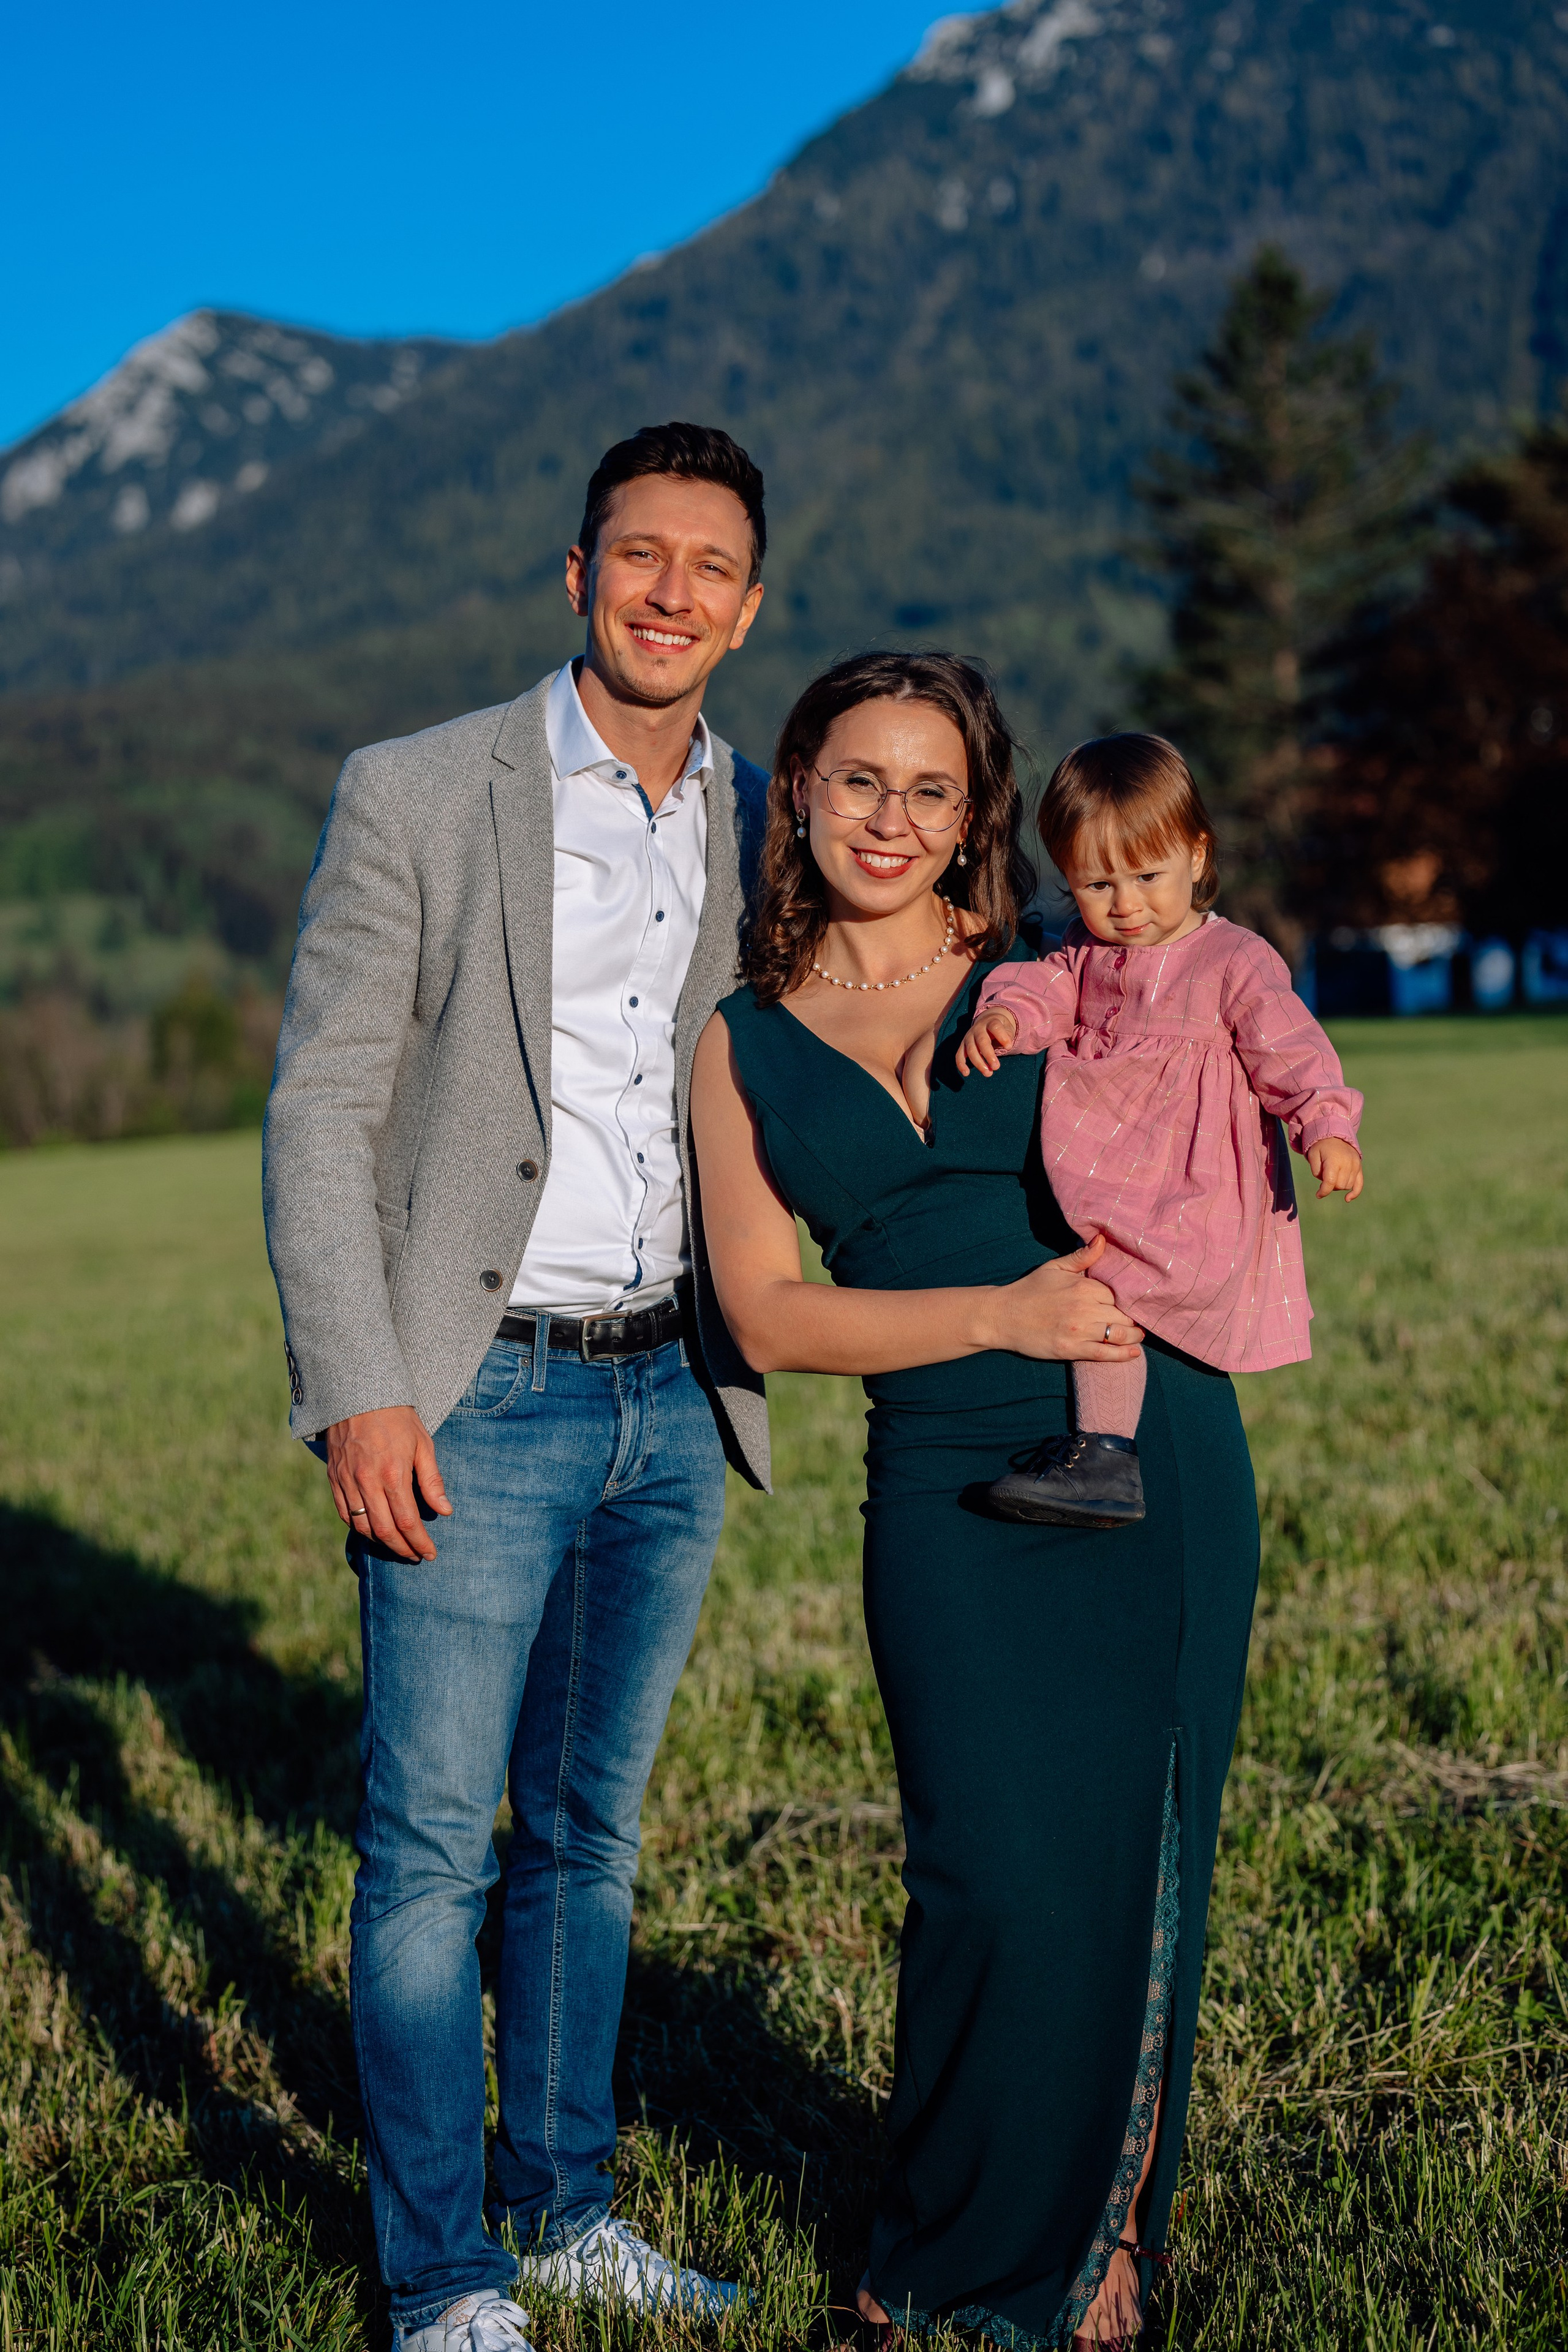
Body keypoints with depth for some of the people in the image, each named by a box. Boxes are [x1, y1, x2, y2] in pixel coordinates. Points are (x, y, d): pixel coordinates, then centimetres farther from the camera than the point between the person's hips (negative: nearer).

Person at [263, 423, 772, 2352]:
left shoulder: (764, 826, 10)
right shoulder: (415, 798, -3)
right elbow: (320, 1110, -6)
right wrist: (356, 1393, -14)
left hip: (673, 1400, 4)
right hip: (478, 1399, -4)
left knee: (592, 1830, 15)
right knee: (433, 1849, 1)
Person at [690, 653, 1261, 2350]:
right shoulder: (744, 1045, 9)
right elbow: (765, 1315, 1)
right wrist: (1001, 1315, -11)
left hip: (1156, 1458, 1)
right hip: (950, 1492, 0)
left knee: (1135, 1863, 5)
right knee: (999, 1878, -7)